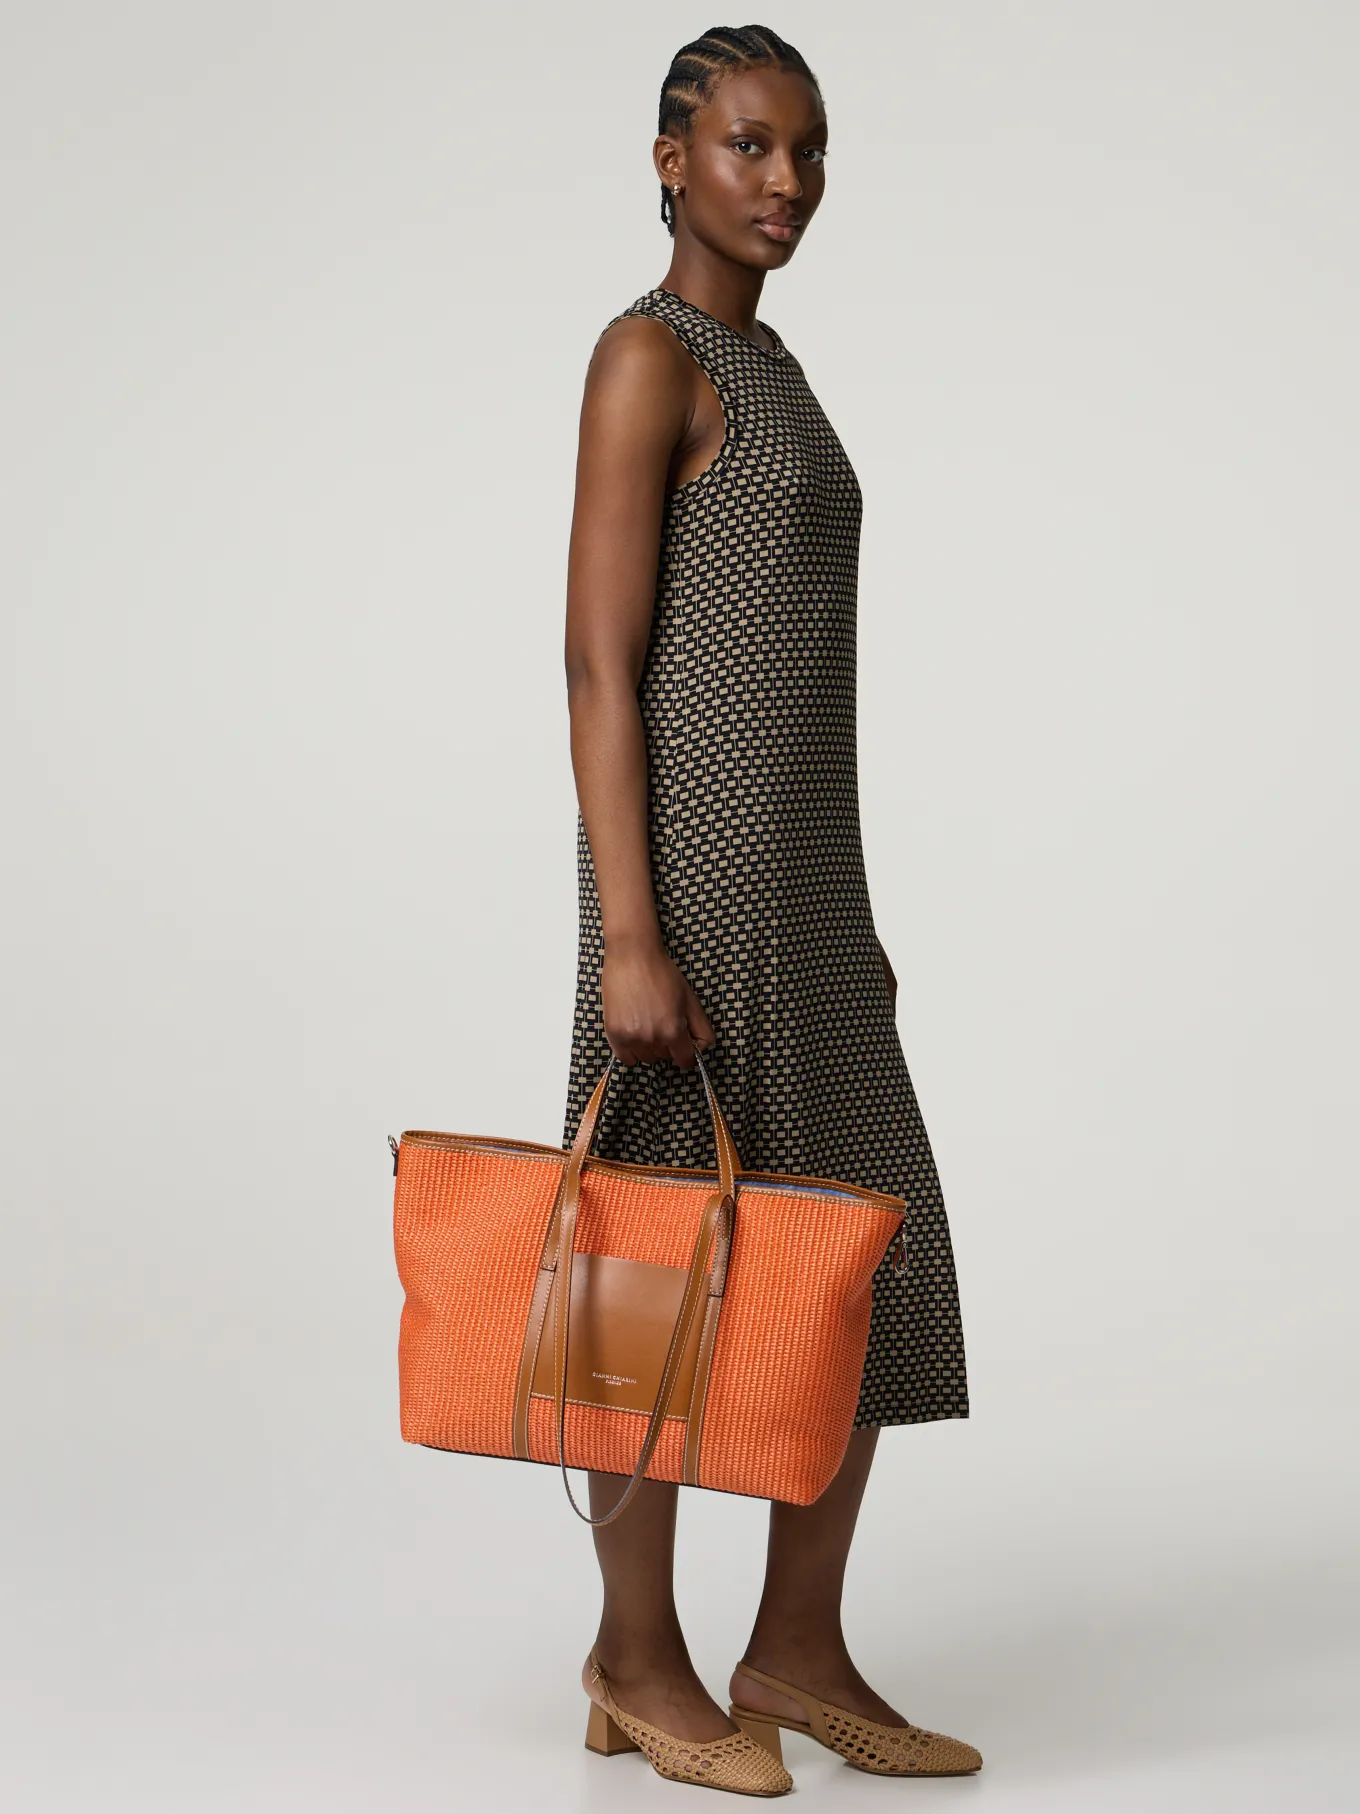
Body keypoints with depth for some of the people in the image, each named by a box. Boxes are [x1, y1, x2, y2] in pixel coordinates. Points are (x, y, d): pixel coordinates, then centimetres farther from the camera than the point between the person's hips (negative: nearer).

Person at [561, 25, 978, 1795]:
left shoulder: (767, 373, 19)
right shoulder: (646, 356, -9)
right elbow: (600, 667, -14)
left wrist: (841, 920, 21)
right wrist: (630, 945, -20)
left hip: (800, 888, 9)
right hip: (691, 881, -9)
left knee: (874, 1269, 7)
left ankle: (798, 1653, 17)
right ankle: (640, 1660, 15)